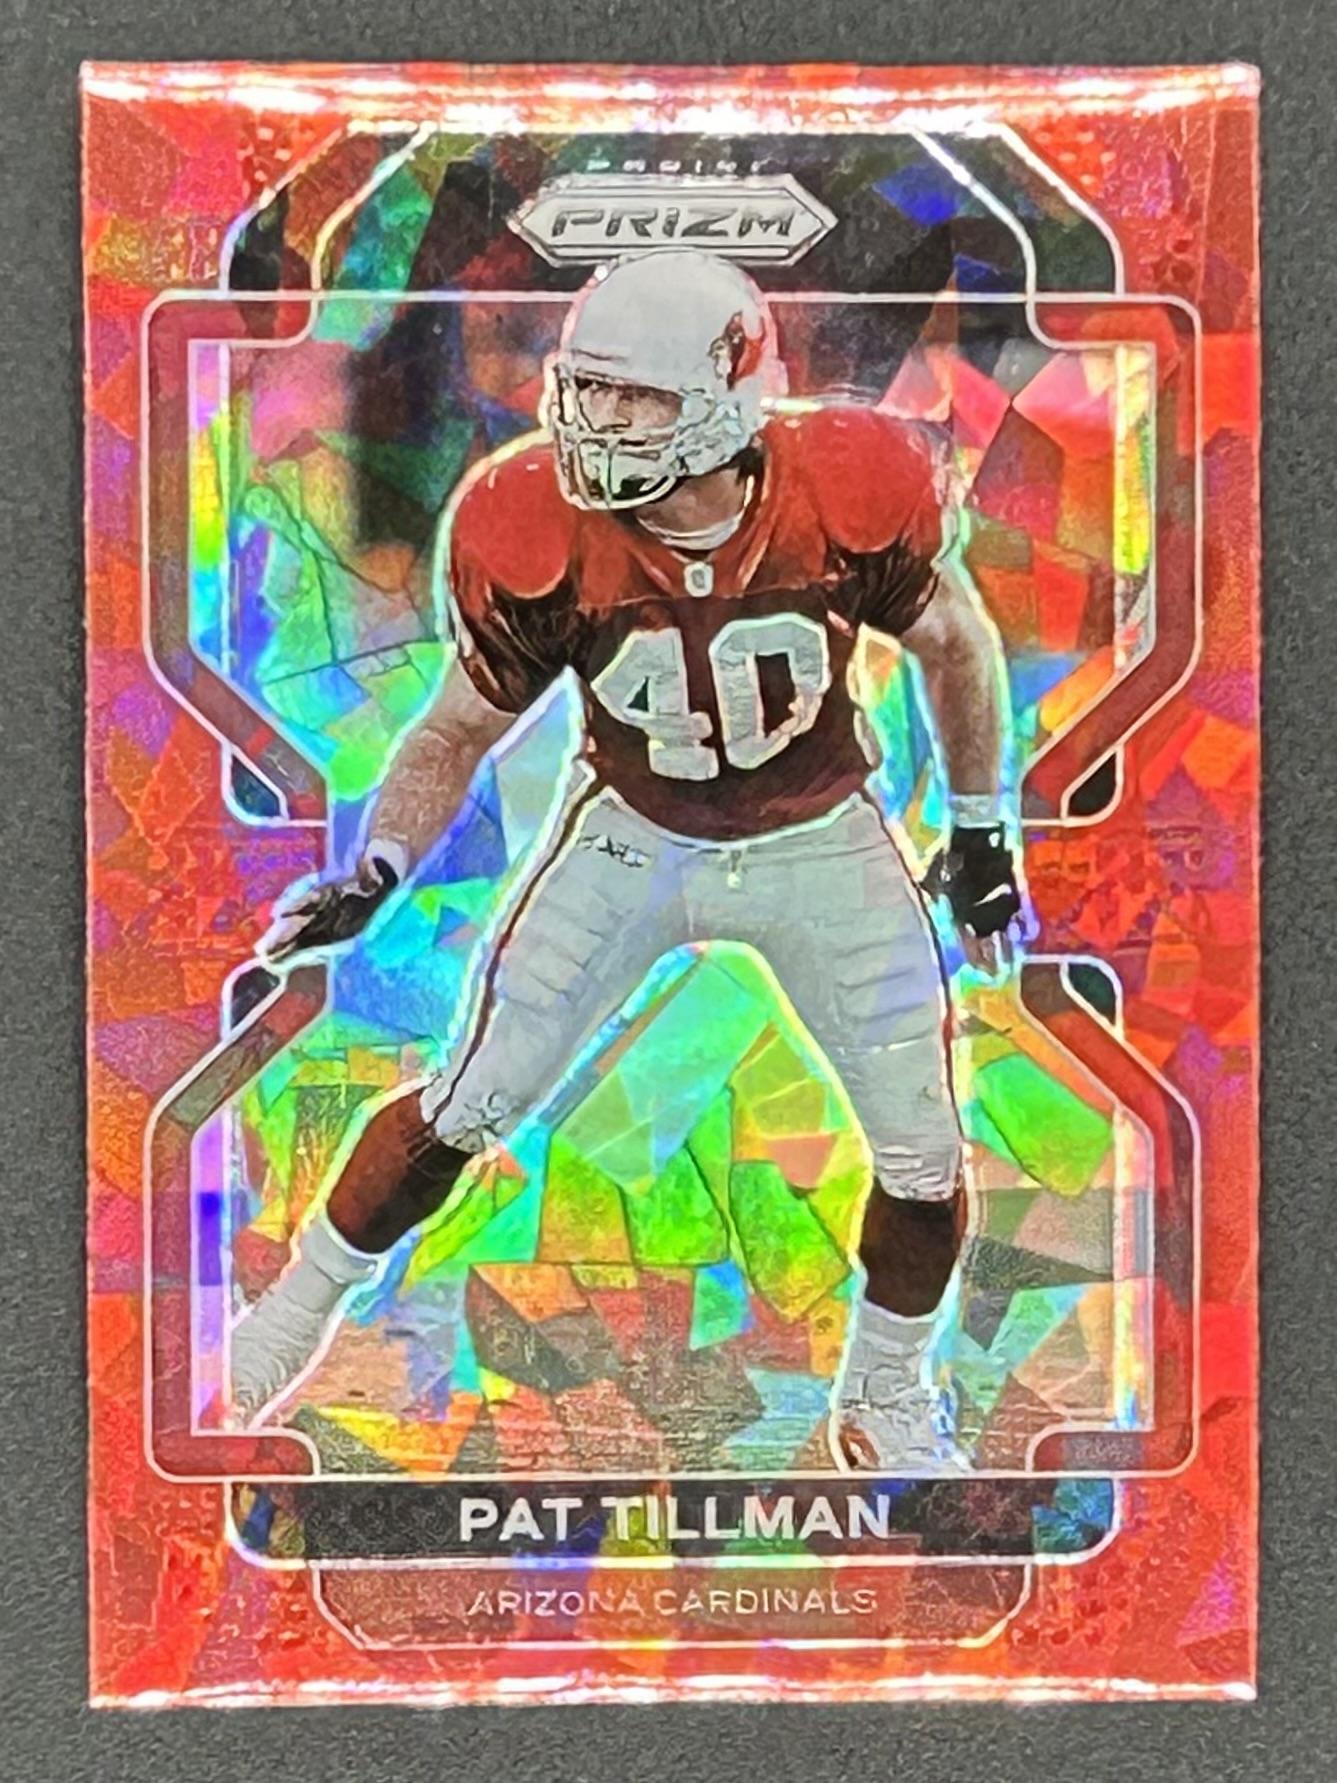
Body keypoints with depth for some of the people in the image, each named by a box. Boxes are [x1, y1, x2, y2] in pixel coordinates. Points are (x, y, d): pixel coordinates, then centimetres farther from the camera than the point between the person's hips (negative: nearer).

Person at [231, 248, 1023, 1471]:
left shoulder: (849, 493, -24)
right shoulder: (541, 535, -22)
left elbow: (953, 643, -3)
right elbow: (463, 728, -6)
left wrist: (982, 831, 5)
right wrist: (376, 872, -21)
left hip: (820, 844, 1)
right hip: (635, 838, 0)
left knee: (924, 1156, 4)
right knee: (466, 1109, 2)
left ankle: (886, 1399, 35)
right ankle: (302, 1301, 32)